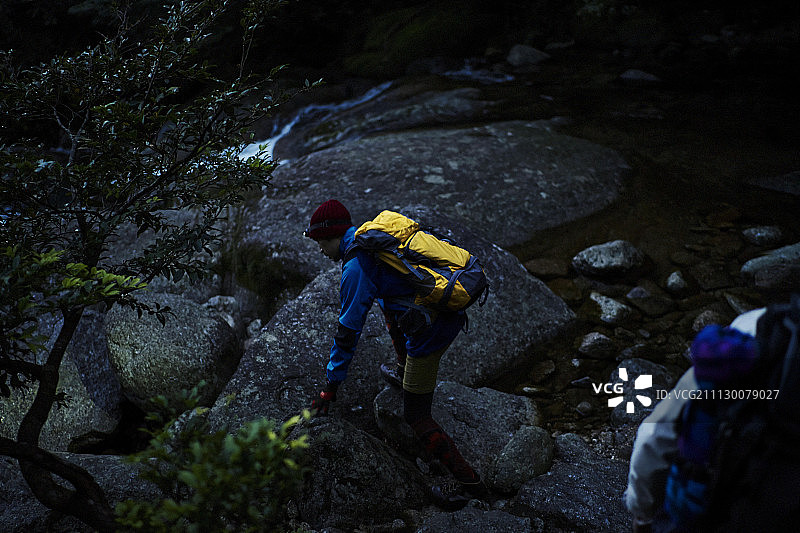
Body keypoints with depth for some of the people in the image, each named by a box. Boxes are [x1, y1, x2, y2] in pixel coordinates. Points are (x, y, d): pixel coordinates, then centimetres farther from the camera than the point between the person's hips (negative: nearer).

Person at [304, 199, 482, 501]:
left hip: (431, 332, -9)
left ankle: (467, 480, 4)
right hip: (455, 312, 9)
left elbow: (348, 331, -9)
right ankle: (405, 374, 46)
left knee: (416, 416, 6)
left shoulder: (356, 266, -11)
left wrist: (330, 387, -2)